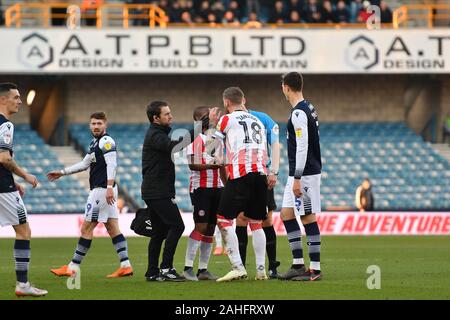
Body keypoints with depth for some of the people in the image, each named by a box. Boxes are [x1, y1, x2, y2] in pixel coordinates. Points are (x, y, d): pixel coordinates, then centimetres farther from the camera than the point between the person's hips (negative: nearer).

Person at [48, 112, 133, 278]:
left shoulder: (106, 141, -11)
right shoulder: (95, 142, 19)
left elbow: (112, 164, -21)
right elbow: (85, 164, 28)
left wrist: (109, 187, -29)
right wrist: (62, 173, 29)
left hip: (102, 190, -10)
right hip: (104, 190, 10)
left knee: (86, 228, -4)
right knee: (113, 229, 7)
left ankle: (73, 267, 1)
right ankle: (125, 265, 3)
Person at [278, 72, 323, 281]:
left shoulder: (299, 113, -16)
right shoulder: (308, 108, 15)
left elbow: (302, 147, -21)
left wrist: (297, 178, -21)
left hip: (304, 174, -10)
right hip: (298, 174, 10)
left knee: (308, 217, -7)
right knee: (287, 214, 12)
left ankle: (315, 269, -5)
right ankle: (298, 264, 13)